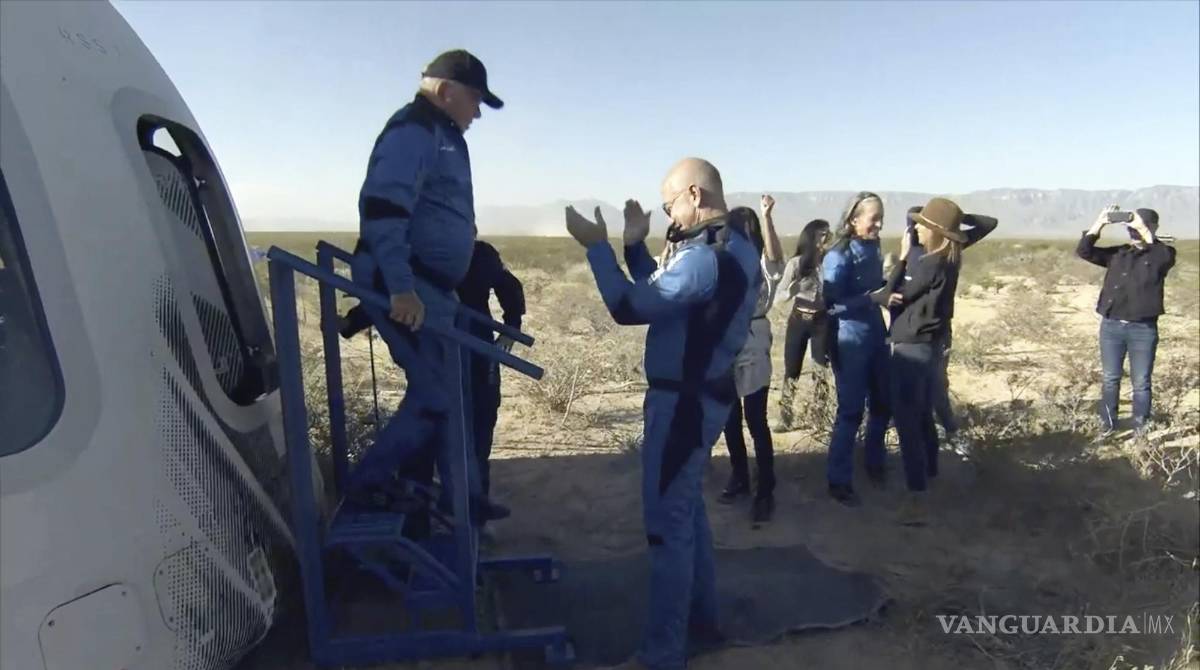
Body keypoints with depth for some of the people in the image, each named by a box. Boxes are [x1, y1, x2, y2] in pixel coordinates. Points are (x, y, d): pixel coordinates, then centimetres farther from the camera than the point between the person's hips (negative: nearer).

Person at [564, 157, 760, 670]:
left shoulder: (706, 256, -23)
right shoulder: (731, 245, 11)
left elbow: (629, 307, -24)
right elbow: (663, 295, 16)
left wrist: (597, 247, -14)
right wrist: (635, 245, 9)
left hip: (683, 400, -11)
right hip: (699, 395, 11)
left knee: (667, 523, -1)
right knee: (687, 509, 22)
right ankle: (701, 617, 38)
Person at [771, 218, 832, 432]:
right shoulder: (796, 263, -6)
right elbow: (778, 299, -9)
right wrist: (793, 289, -28)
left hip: (821, 322, 1)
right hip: (798, 321, -1)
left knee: (821, 369, -2)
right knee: (791, 370, 3)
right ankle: (786, 418, 14)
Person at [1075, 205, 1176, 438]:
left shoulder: (1163, 254, 1)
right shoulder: (1117, 254, 9)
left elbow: (1164, 256, -23)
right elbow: (1083, 251, 0)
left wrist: (1144, 230, -20)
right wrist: (1100, 223, -7)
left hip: (1143, 329, -3)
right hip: (1111, 326, 3)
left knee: (1141, 383, 6)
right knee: (1110, 379, 11)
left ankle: (1141, 427, 18)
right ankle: (1108, 423, 22)